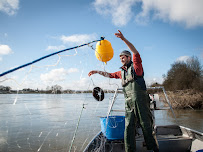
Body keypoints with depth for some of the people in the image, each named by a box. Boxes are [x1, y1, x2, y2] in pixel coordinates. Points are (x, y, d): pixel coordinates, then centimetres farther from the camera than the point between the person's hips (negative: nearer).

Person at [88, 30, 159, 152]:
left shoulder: (136, 66, 6)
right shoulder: (122, 72, 23)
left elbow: (135, 52, -10)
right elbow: (110, 75, 36)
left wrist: (124, 39, -19)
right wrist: (97, 72, 35)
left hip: (140, 99, -5)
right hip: (129, 102, 6)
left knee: (147, 126, -2)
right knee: (128, 128, 2)